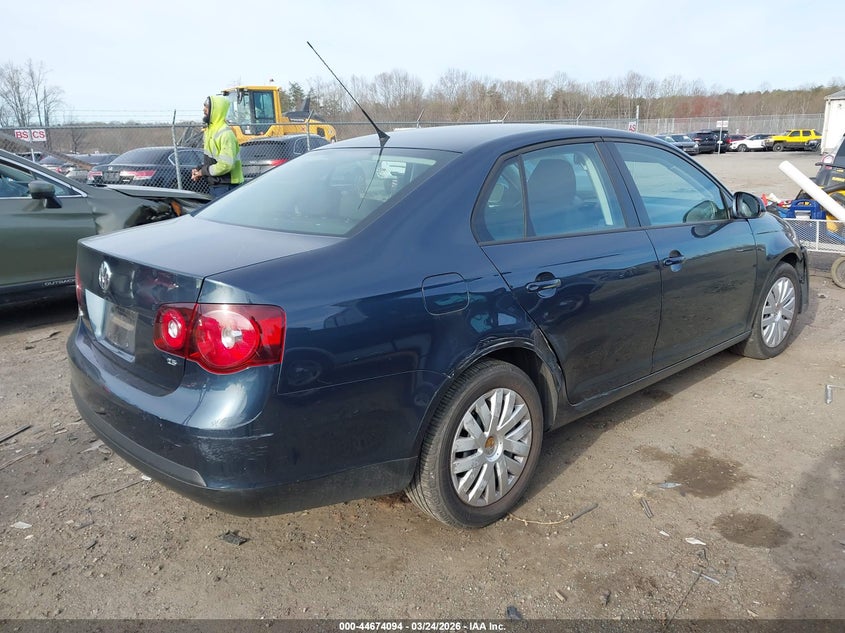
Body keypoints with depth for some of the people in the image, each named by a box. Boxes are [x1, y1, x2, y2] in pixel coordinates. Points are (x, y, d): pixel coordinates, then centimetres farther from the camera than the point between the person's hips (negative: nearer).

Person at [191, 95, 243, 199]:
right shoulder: (209, 130, 13)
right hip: (213, 185, 10)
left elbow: (226, 165, -25)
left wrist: (203, 172, -15)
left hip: (225, 186, -10)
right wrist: (199, 169, 4)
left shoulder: (226, 133, -18)